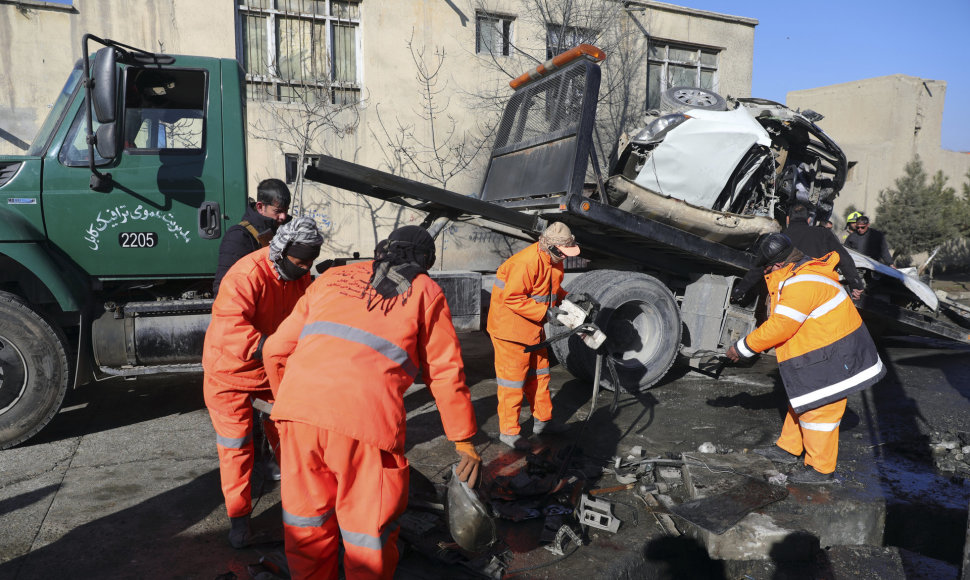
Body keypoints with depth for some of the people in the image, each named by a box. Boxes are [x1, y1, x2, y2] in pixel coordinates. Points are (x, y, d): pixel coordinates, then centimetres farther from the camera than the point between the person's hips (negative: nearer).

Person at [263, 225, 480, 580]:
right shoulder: (425, 291, 16)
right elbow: (445, 373, 12)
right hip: (365, 418, -4)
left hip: (296, 407, 4)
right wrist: (464, 442, 18)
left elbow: (275, 350, 22)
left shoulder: (332, 278, 24)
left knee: (307, 524, 21)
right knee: (371, 532, 14)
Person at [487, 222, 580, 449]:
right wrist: (545, 311, -26)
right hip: (510, 325, -9)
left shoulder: (554, 260, 1)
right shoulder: (527, 263, -29)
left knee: (539, 372, 19)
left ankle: (543, 421, 35)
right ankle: (508, 431, 12)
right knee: (513, 378, -1)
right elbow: (511, 298, -29)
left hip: (533, 326, 10)